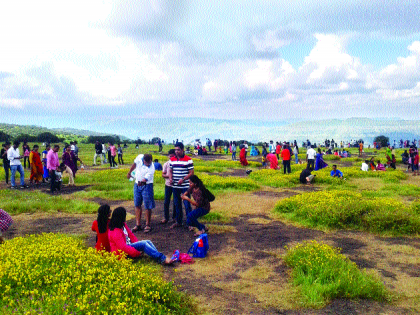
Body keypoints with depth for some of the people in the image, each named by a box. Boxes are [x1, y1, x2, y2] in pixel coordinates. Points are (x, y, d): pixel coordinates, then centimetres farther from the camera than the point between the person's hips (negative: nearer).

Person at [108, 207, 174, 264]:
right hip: (123, 253, -9)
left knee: (148, 242, -12)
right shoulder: (115, 232, -21)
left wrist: (138, 244, 2)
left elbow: (131, 235, 16)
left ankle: (160, 257, -25)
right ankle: (163, 259, -28)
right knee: (144, 244, -25)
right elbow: (123, 247, -25)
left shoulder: (123, 225, 9)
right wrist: (137, 253, -21)